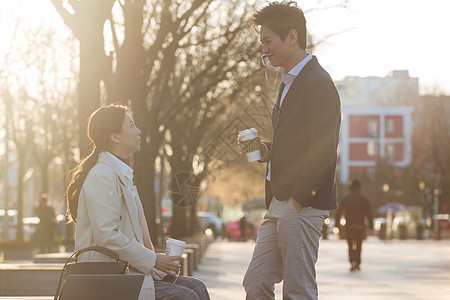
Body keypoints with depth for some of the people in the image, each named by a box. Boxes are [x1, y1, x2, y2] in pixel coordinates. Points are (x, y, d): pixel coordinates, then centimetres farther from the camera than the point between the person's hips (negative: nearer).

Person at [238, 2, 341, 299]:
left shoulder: (318, 82, -12)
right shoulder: (289, 82, 20)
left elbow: (323, 149, -19)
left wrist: (299, 197, -18)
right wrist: (263, 149, 8)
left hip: (302, 204, -10)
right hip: (278, 204, 10)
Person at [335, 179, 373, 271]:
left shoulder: (345, 199, 0)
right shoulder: (364, 200, 0)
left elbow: (338, 212, 1)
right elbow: (369, 214, -1)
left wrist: (337, 224, 7)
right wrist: (371, 226, 2)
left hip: (349, 227, 0)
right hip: (360, 227, 0)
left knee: (350, 246, 5)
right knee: (359, 246, 13)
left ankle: (353, 261, -17)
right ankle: (357, 264, 15)